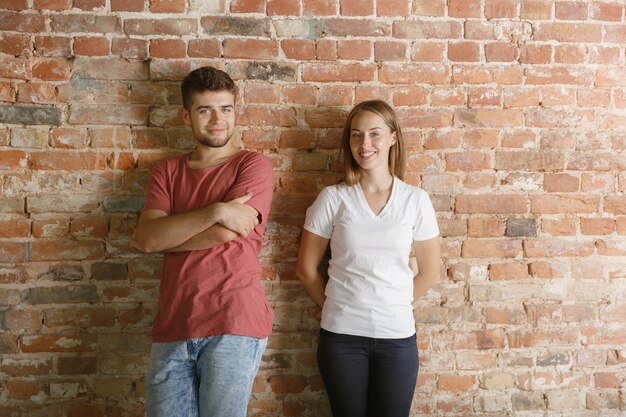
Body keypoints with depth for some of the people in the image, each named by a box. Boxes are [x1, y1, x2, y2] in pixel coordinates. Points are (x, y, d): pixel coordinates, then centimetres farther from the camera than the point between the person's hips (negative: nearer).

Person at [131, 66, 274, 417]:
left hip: (233, 324, -3)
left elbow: (223, 234, -12)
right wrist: (216, 211, -13)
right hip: (173, 327, 4)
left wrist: (165, 236, 1)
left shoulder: (254, 166, 2)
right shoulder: (167, 172, 14)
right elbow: (148, 236, -3)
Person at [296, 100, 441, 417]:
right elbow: (306, 268, 2)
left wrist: (395, 307, 8)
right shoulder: (333, 198, -5)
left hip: (397, 335, 1)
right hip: (341, 335, 0)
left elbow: (430, 271, 6)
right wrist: (336, 307, 7)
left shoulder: (415, 200, -2)